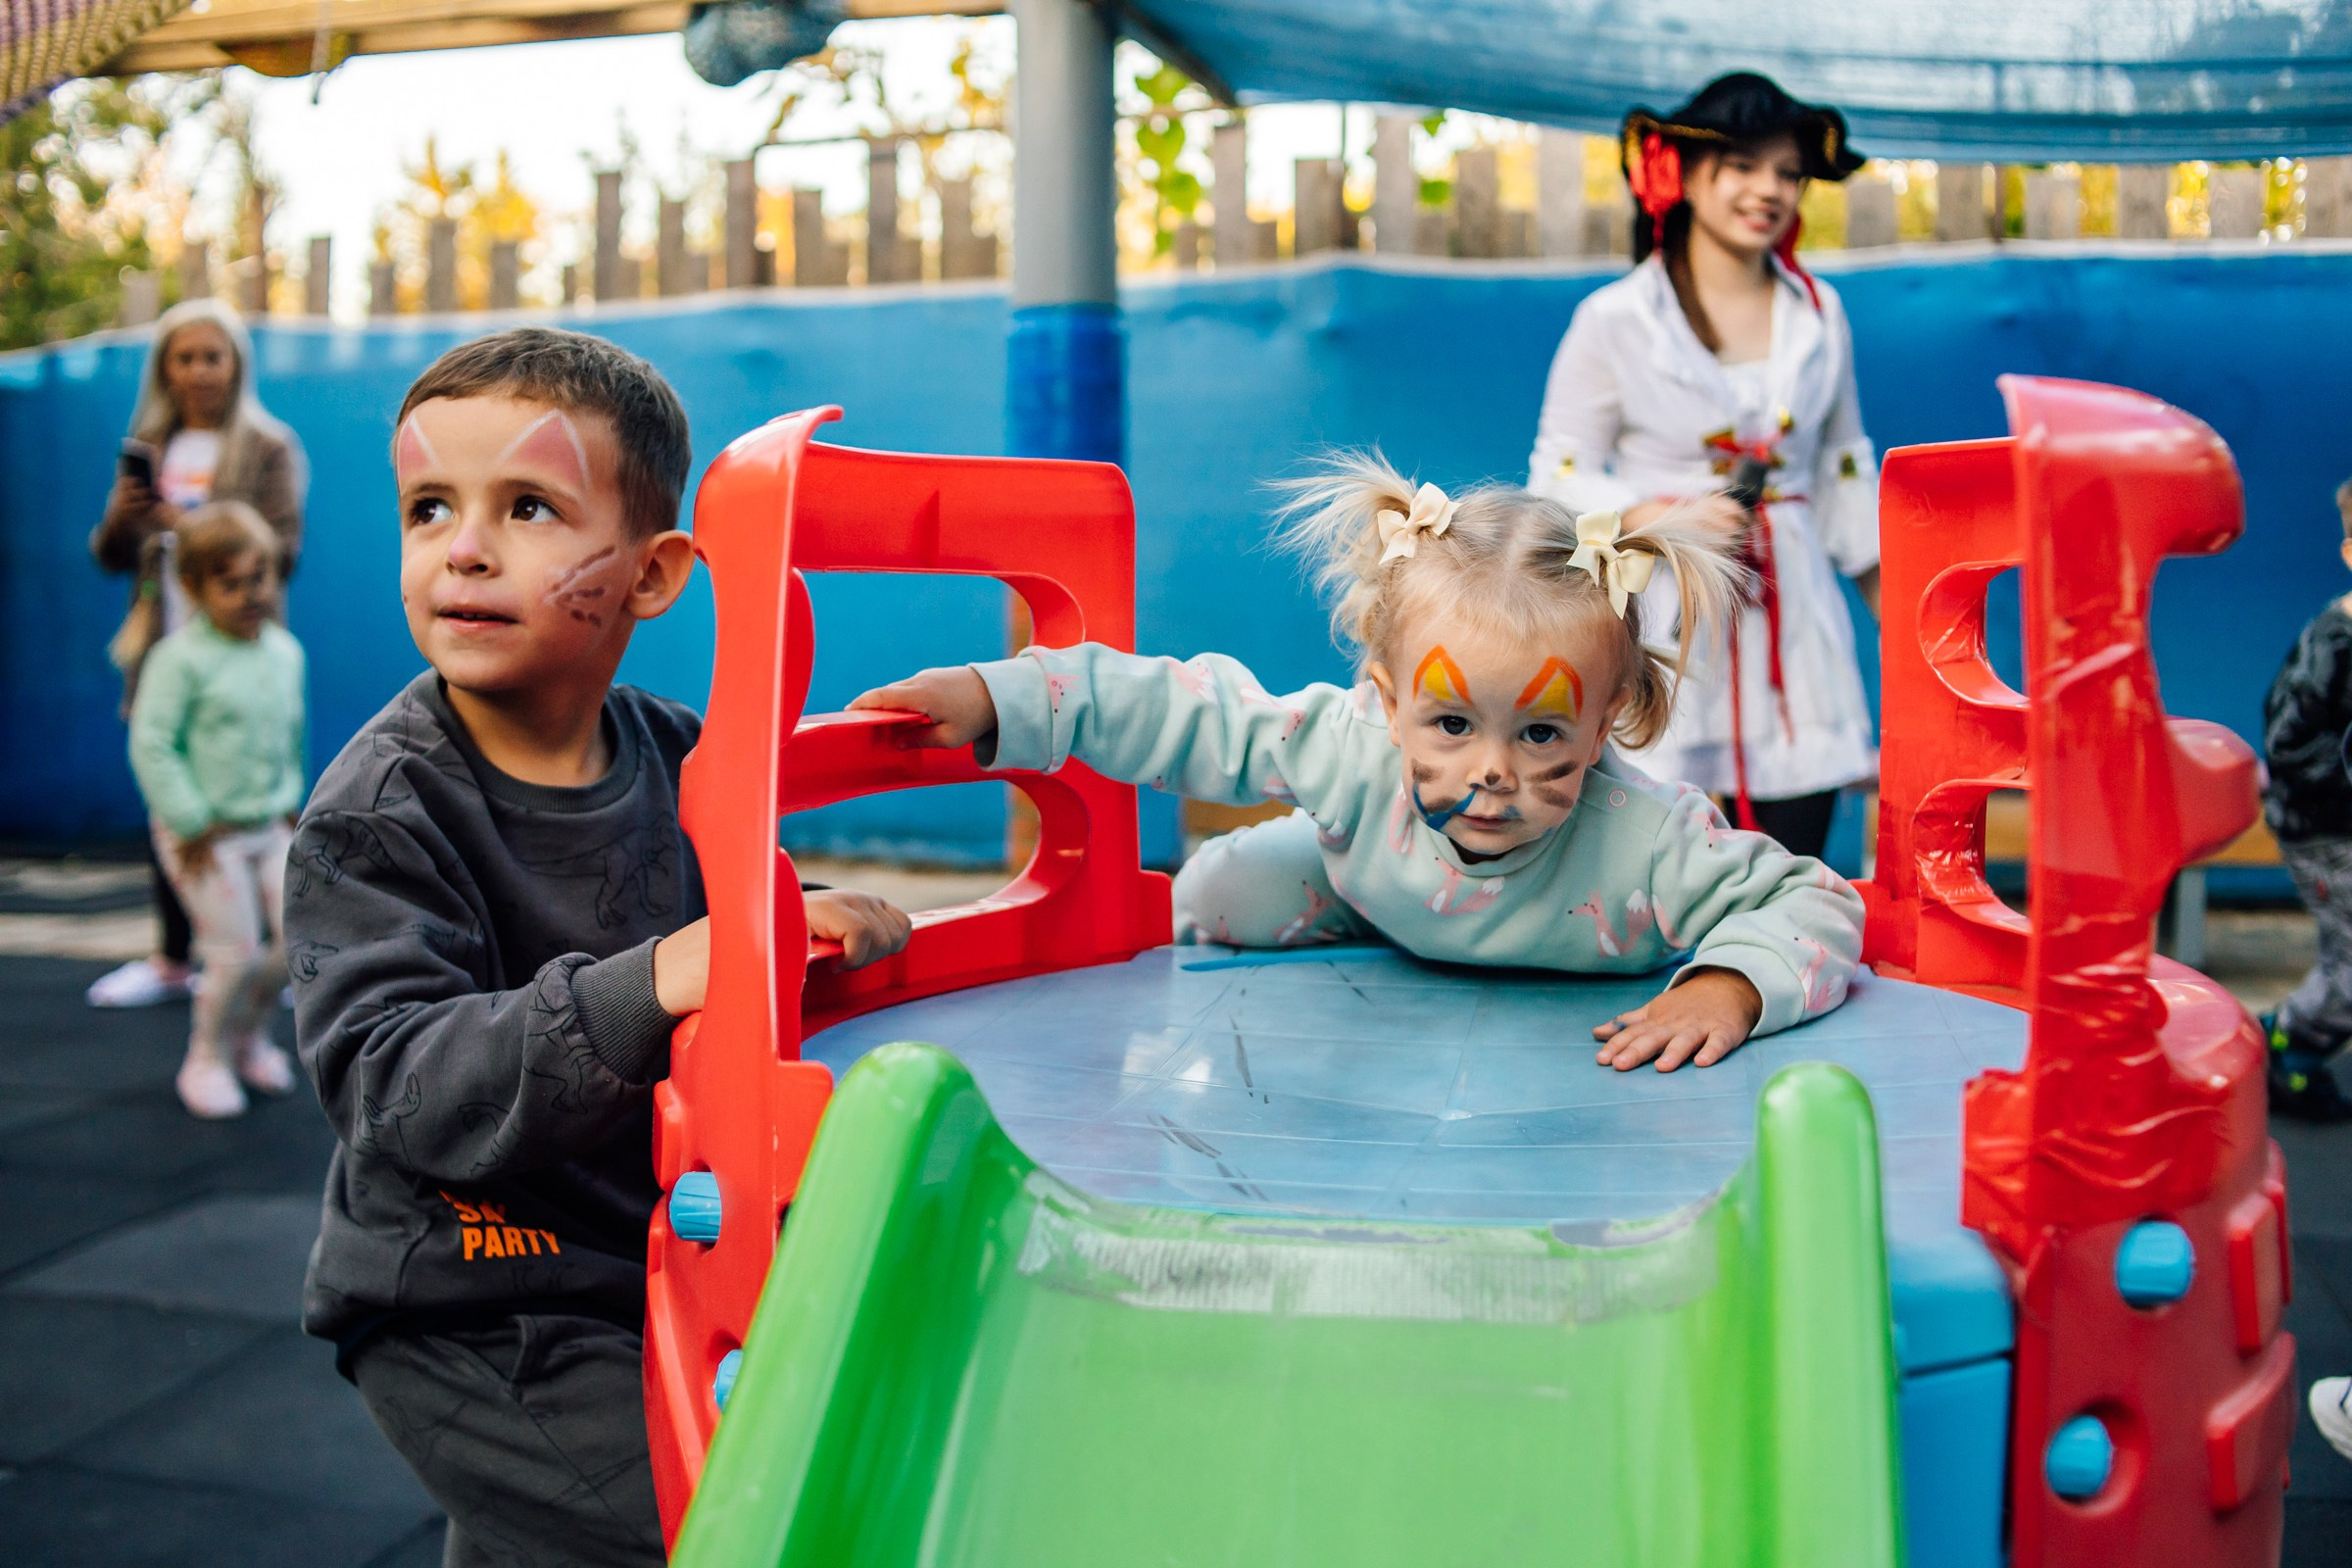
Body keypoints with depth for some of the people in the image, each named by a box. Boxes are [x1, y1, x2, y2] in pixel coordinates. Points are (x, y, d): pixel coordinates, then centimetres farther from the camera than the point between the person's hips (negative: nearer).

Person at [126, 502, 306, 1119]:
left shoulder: (286, 651, 4)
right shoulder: (180, 658, -16)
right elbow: (150, 744, -17)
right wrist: (191, 824, -18)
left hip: (270, 825, 6)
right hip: (205, 834, -6)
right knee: (236, 952, -4)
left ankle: (250, 1032, 30)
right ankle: (207, 1060, 20)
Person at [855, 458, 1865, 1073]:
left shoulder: (1645, 847, -46)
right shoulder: (1351, 748, -41)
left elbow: (1816, 905, -38)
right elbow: (1195, 715, -33)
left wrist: (1730, 987, -58)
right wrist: (995, 701, -37)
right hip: (1372, 887, 1)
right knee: (1221, 897, -5)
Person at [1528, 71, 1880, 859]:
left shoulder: (1820, 313, 10)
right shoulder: (1615, 320, -2)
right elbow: (1557, 476, 0)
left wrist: (1896, 612, 20)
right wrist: (1662, 516, -17)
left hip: (1793, 625, 4)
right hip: (1663, 630, -3)